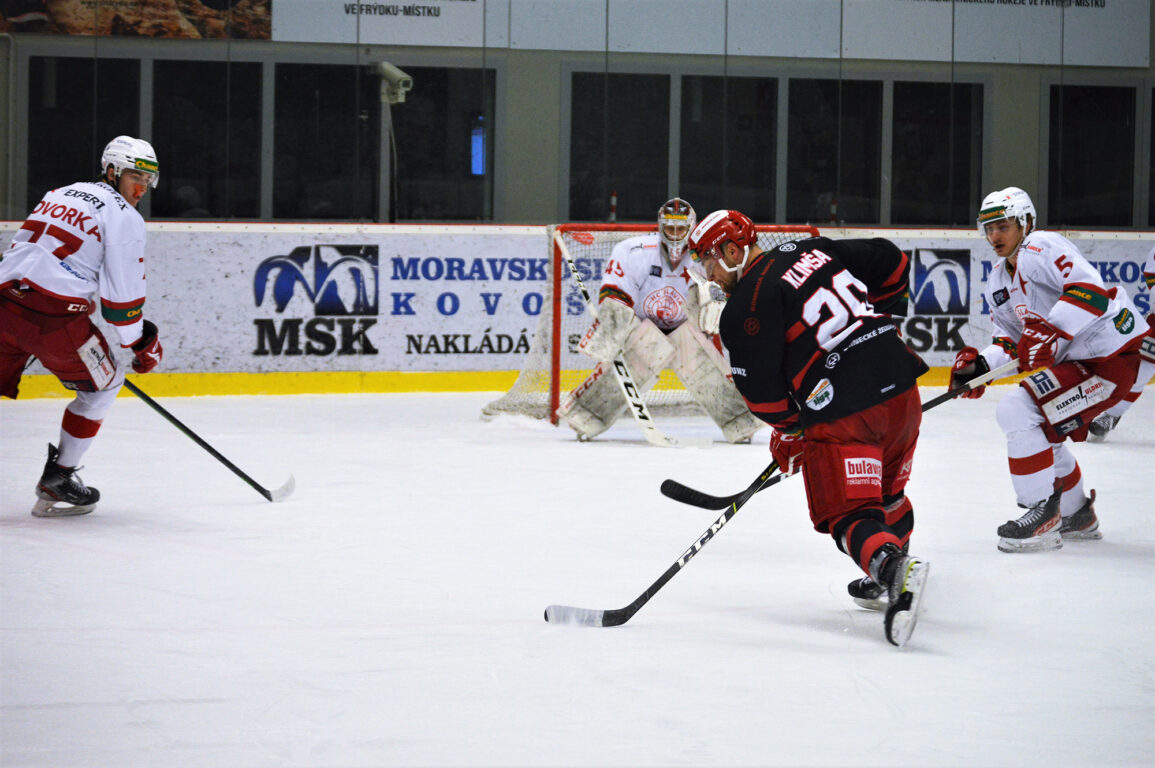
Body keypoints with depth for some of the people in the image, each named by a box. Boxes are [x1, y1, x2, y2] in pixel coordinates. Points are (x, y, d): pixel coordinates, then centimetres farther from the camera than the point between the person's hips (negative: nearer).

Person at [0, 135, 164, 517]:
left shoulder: (60, 195, 26)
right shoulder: (123, 217, 3)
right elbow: (122, 294, -2)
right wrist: (143, 343, 12)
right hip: (53, 315, -6)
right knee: (102, 382, 15)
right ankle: (56, 482, 14)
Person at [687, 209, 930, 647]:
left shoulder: (746, 306, -7)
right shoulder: (814, 251, 14)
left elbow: (759, 386, -8)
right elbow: (891, 262, 21)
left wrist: (789, 431, 10)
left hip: (843, 414, -8)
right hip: (901, 392, 8)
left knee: (849, 516, -4)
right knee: (887, 494, 27)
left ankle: (893, 566, -31)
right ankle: (888, 584, 41)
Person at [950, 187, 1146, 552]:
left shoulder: (1041, 248, -15)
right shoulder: (998, 282, 16)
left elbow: (1089, 289, -28)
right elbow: (1013, 339, 18)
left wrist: (1049, 332, -35)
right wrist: (981, 364, -1)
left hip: (1111, 355, -11)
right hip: (1073, 360, 11)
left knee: (1017, 412, -18)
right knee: (1040, 426, 24)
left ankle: (1043, 516, -13)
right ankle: (1077, 515, 38)